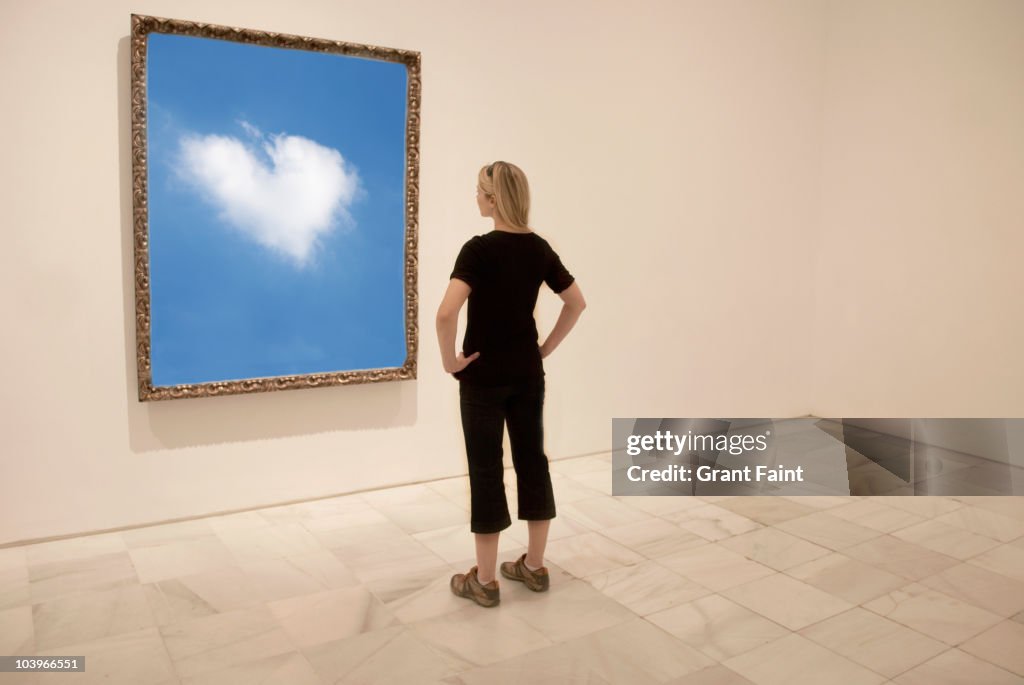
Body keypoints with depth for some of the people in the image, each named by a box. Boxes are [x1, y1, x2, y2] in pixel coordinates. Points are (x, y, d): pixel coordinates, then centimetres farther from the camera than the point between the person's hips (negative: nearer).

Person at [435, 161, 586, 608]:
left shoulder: (479, 248, -17)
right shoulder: (539, 248, 3)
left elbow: (446, 312, -29)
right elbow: (576, 303, 9)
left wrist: (449, 360, -15)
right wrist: (546, 348, 12)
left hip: (484, 376, -6)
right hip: (528, 374, 6)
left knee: (486, 470, 2)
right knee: (532, 460, 13)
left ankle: (484, 581, 13)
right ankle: (534, 567, 24)